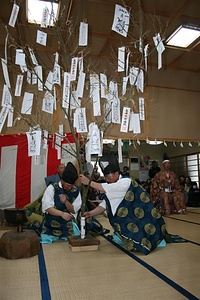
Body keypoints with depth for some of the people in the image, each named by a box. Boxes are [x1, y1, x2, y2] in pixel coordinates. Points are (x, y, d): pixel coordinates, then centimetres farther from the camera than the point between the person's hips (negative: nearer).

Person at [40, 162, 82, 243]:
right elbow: (47, 207, -18)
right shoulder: (52, 188, -11)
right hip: (50, 225, -2)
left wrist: (65, 201, -22)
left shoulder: (76, 190, -3)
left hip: (68, 225, 2)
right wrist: (62, 213, -32)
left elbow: (74, 210, -3)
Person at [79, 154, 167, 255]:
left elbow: (104, 188, -31)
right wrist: (91, 213, -14)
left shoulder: (126, 182, -23)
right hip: (131, 221, 9)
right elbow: (103, 205, 1)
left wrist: (88, 182, -23)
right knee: (117, 238, 10)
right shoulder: (112, 189, 5)